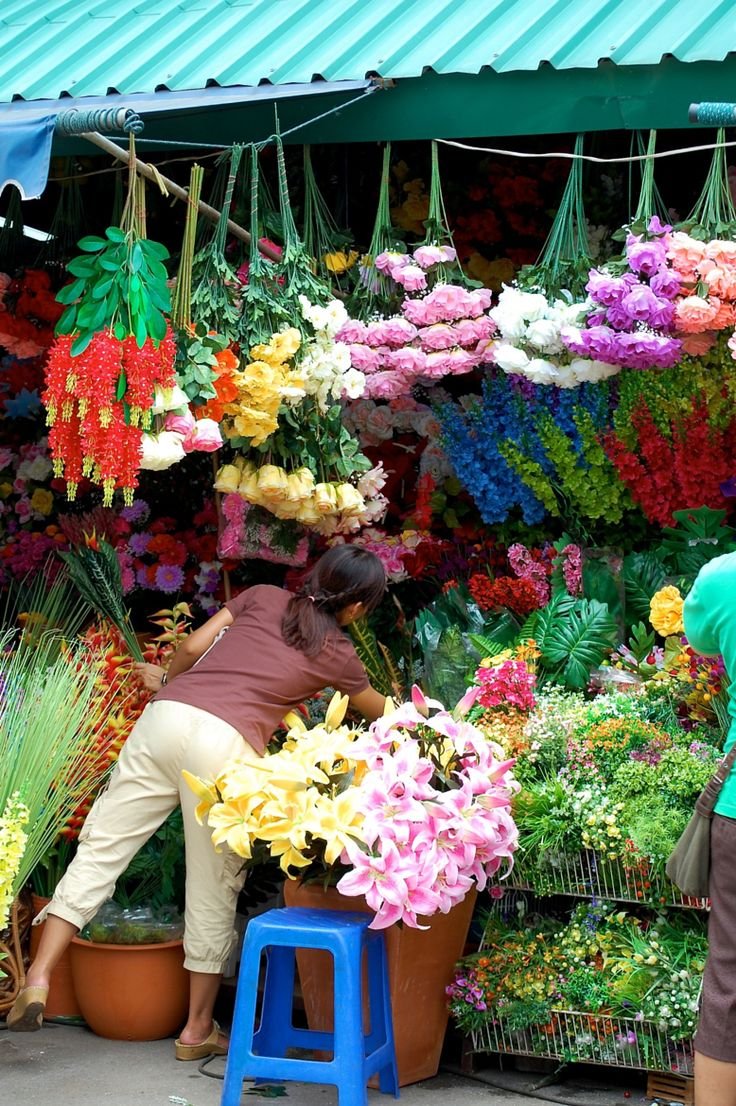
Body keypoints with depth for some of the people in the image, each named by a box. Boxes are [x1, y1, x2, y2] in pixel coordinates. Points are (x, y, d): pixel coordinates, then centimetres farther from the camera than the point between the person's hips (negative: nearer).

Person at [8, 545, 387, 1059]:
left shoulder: (262, 597, 21)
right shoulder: (336, 653, 15)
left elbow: (193, 646, 14)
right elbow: (379, 711, 34)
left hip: (168, 715, 3)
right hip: (226, 744, -3)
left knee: (102, 846, 5)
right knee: (215, 887, 9)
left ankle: (39, 977, -5)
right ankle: (198, 1028, 20)